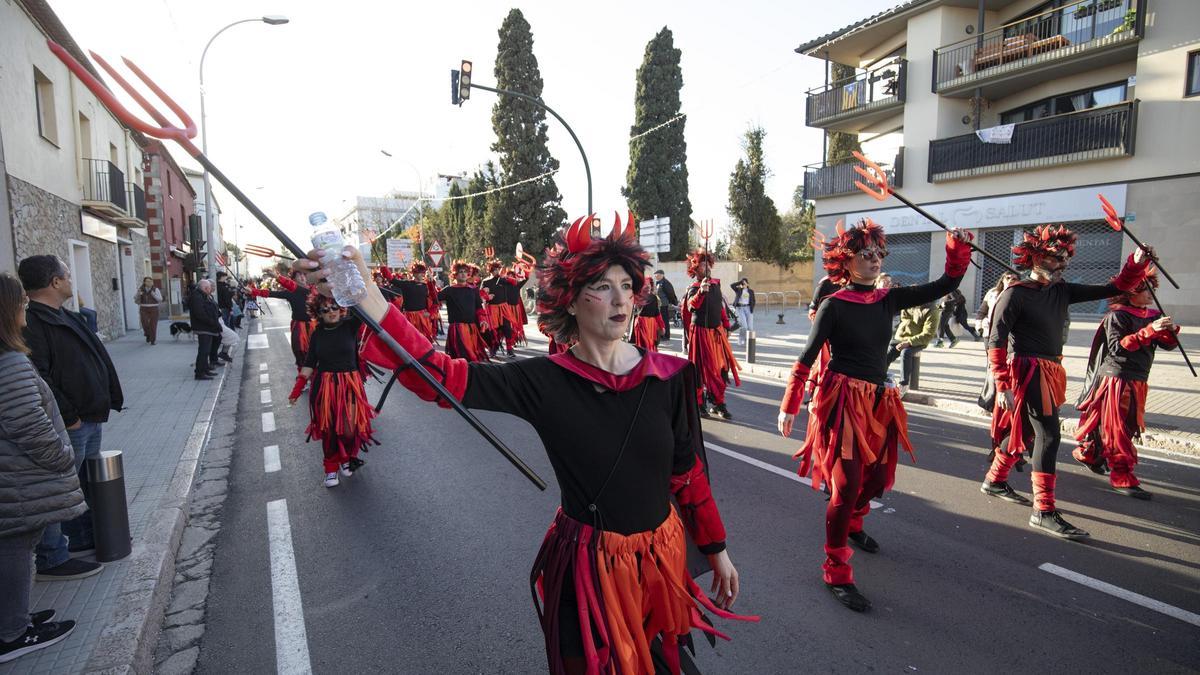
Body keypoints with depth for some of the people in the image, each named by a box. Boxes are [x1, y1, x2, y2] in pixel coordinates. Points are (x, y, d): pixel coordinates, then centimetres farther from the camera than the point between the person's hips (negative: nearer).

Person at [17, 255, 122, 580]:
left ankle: (83, 535, 37)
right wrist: (67, 416, -21)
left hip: (90, 418, 10)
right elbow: (38, 378, -25)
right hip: (68, 425, -10)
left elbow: (94, 359, 20)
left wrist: (104, 402, 16)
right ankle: (52, 560, 12)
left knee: (86, 484, 22)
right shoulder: (31, 323, -18)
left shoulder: (65, 317, 14)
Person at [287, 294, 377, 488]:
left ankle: (346, 459, 25)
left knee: (349, 427, -6)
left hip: (349, 385, -2)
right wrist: (297, 388, 3)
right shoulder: (317, 334, 4)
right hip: (324, 386, 2)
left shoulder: (350, 326, -3)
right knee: (328, 428, 6)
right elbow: (309, 363, 7)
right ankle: (331, 468, 24)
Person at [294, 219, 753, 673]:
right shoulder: (544, 382, -16)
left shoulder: (669, 377, -12)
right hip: (591, 565, -2)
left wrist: (717, 550, 8)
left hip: (664, 555, 3)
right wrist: (364, 293, -33)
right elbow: (440, 375, -23)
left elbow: (689, 471, -1)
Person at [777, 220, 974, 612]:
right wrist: (789, 407, -11)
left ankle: (852, 525, 51)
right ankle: (836, 573, 7)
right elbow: (806, 358, -10)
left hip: (878, 402, 7)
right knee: (846, 485, -8)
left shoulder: (889, 300, 6)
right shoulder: (834, 305, -9)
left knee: (878, 480, 18)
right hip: (842, 399, -6)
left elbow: (946, 285, 6)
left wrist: (958, 248, -8)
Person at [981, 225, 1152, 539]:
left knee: (1026, 431, 17)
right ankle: (1044, 511, -7)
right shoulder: (1015, 294, -11)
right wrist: (1002, 385, -20)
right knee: (1048, 433, -12)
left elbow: (1113, 289, 13)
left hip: (1050, 373, 8)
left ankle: (994, 481, 34)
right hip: (1027, 372, -8)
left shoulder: (1062, 291, 10)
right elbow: (996, 341, -15)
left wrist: (1138, 263, -4)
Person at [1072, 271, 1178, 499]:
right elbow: (1117, 347, -19)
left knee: (1128, 425, 17)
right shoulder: (1117, 315, -11)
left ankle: (1087, 454, 33)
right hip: (1116, 379, -8)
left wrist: (1171, 331, -12)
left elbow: (1168, 345, 8)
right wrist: (1149, 331, -26)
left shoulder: (1152, 315, 11)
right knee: (1117, 428, -5)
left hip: (1137, 382, 8)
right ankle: (1122, 478, -2)